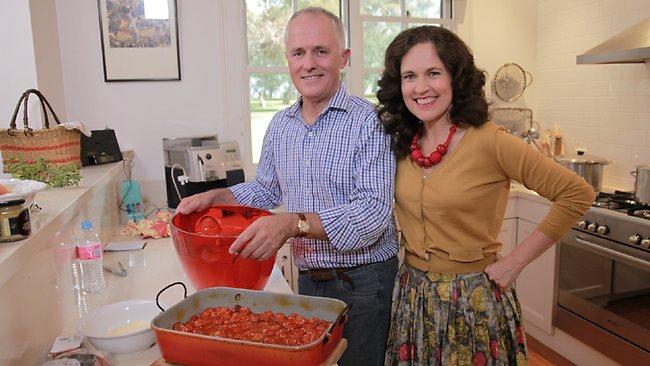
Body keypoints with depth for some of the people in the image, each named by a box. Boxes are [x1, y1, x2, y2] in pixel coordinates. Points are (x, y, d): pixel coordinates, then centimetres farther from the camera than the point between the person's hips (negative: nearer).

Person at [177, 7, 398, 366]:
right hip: (308, 279, 6)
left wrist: (293, 224, -35)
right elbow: (265, 189, 18)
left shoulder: (370, 122, -17)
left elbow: (373, 212, -25)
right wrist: (214, 197, 3)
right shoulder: (280, 125, 4)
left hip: (364, 281, -5)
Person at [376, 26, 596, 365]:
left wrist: (516, 261, -13)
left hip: (473, 298, -5)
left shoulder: (489, 141, -17)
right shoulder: (402, 142, -1)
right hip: (411, 295, 5)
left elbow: (577, 194, -14)